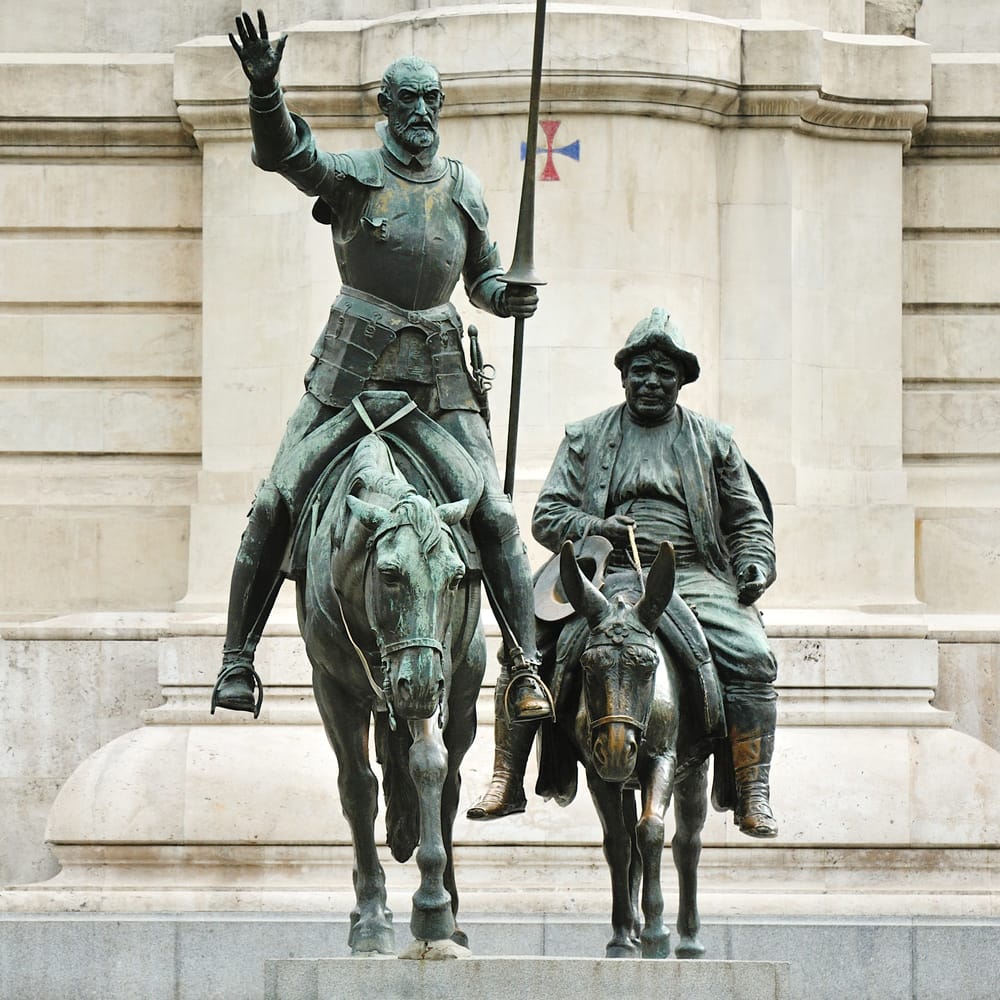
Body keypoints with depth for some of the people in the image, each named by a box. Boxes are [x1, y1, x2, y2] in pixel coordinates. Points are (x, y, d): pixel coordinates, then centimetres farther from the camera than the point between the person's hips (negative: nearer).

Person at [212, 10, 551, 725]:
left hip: (438, 368, 2)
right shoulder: (352, 174, 1)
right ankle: (239, 656, 2)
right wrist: (265, 88, -36)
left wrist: (508, 296, -2)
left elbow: (483, 275, 21)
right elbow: (284, 152, -18)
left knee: (493, 513, -9)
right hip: (352, 363, -2)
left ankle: (526, 663, -6)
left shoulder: (464, 186, 11)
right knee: (277, 502, -7)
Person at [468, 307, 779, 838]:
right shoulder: (586, 436, 14)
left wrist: (754, 564, -1)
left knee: (750, 655, -26)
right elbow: (546, 514, 10)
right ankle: (507, 783, -10)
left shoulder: (714, 441, 17)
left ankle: (754, 796, -20)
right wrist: (596, 526, -11)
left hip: (693, 574, 0)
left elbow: (748, 520, 20)